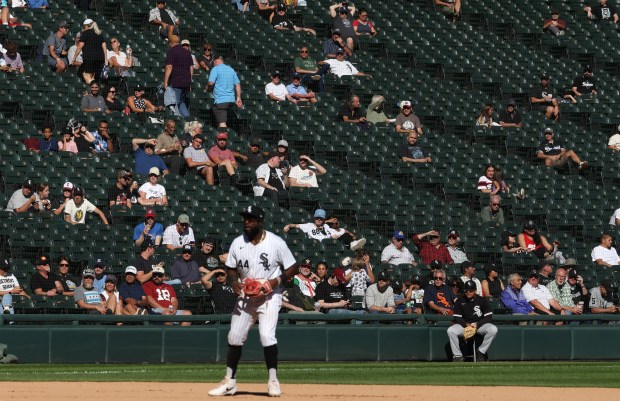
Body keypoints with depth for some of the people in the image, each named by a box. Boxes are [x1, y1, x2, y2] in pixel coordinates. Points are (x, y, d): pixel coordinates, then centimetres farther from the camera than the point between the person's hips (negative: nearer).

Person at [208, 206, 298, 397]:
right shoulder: (238, 243, -1)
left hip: (269, 297, -5)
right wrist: (233, 282, -11)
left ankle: (273, 381, -8)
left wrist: (276, 280, -21)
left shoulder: (276, 243, -11)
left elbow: (292, 268, -6)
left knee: (267, 335, -19)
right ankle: (229, 381, 18)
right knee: (234, 337, 6)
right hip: (246, 296, 5)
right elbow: (231, 269, 10)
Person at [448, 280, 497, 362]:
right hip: (464, 325, 1)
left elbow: (488, 317, -4)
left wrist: (477, 324, -19)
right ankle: (458, 356, -19)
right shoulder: (459, 301, 3)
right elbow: (457, 318, 1)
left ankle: (481, 352, -15)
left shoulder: (482, 300, 0)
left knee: (493, 329, -31)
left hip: (480, 324, -1)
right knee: (450, 331, -28)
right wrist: (466, 324, -18)